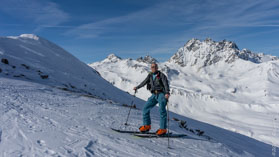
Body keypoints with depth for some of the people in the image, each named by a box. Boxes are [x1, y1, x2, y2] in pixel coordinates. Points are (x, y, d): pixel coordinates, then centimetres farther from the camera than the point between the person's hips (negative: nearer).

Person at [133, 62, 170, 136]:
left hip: (162, 94, -6)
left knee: (162, 110, -16)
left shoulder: (161, 75, -4)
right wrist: (137, 87, 30)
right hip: (154, 95, 6)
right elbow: (144, 82, 25)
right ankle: (147, 125, 11)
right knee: (146, 108, 0)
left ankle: (163, 129, -11)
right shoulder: (150, 75, 13)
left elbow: (166, 84, -16)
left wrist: (167, 93, -32)